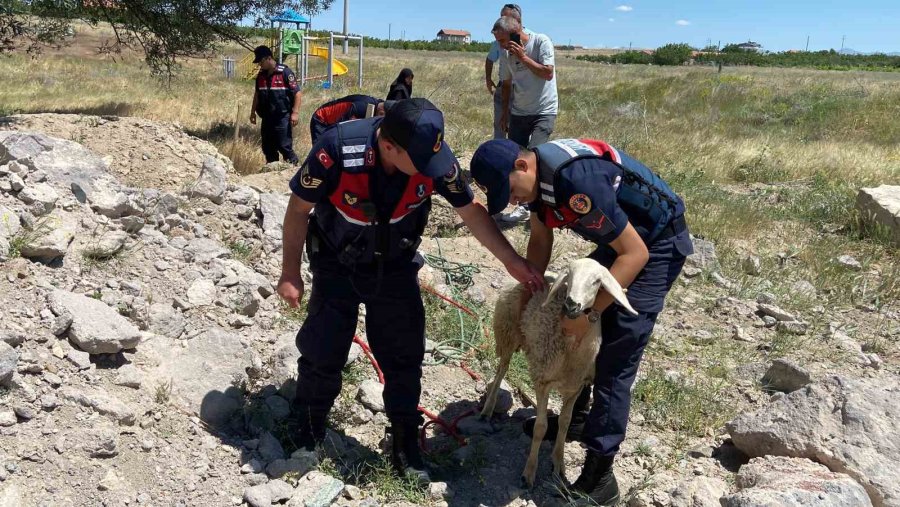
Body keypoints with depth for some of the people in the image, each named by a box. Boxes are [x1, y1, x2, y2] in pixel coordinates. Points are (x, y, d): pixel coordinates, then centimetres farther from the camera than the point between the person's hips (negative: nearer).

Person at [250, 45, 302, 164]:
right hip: (266, 118, 7)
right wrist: (253, 112, 22)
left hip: (282, 117, -7)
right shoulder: (261, 75, 11)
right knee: (267, 148, 10)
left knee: (284, 146, -9)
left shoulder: (284, 72, -10)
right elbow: (257, 94, 22)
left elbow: (297, 92, -12)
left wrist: (295, 113, -18)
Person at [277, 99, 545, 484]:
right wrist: (291, 273, -12)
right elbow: (299, 209, -16)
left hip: (395, 266, 2)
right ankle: (307, 436, 28)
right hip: (336, 265, -2)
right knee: (323, 352, 3)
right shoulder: (337, 150, -34)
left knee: (404, 355, 4)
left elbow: (471, 211, -9)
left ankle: (406, 445, 22)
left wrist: (512, 261, -10)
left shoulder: (435, 157, -26)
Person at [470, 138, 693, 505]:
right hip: (620, 236, 9)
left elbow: (635, 254, -30)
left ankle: (599, 475, -4)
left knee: (616, 358, -12)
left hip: (657, 244, -9)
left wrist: (591, 314, -29)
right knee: (567, 320, 16)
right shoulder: (537, 174, -7)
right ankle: (576, 417, 33)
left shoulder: (578, 182, -35)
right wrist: (526, 302, 6)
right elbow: (540, 241, 8)